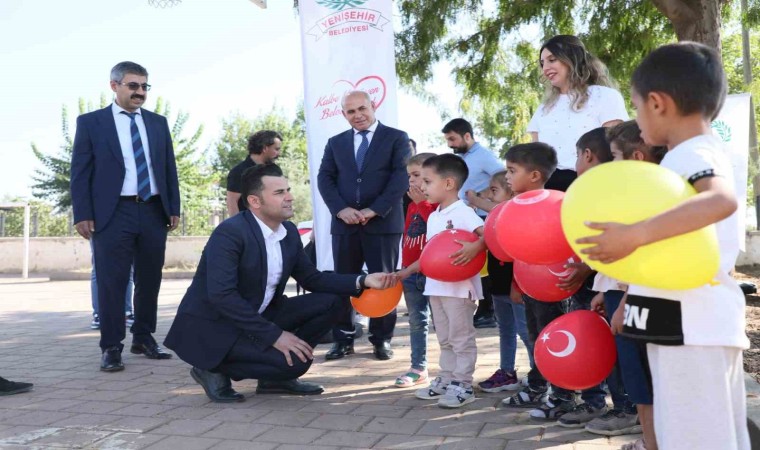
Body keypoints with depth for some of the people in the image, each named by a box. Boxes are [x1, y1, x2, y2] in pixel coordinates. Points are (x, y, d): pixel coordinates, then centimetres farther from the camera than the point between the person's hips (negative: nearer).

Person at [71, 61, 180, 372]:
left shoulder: (158, 123, 14)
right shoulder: (90, 122, 4)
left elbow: (169, 168, 14)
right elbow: (80, 172, 0)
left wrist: (173, 208, 8)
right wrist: (82, 214, -7)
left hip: (153, 211, 4)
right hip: (113, 213, -3)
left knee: (150, 280, 9)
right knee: (111, 282, -2)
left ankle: (143, 339, 21)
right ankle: (111, 348, 7)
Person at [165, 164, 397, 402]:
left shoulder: (289, 232, 2)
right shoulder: (229, 233, -22)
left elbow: (312, 279, 7)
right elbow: (221, 295, -29)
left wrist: (362, 281, -7)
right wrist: (273, 335, -29)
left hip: (257, 316, 8)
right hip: (212, 327, -8)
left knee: (328, 303, -2)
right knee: (294, 361, -24)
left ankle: (276, 378, 7)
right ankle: (214, 369, -3)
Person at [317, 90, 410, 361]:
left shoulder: (396, 138, 4)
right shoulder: (335, 143, 15)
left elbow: (403, 175, -7)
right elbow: (325, 178, 8)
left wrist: (375, 210, -15)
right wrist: (340, 209, -10)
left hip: (383, 222, -3)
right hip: (345, 224, 3)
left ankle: (382, 339, 14)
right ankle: (343, 339, 16)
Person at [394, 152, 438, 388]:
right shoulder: (412, 204, 15)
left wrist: (421, 201, -19)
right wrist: (404, 265, 17)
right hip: (411, 271, 8)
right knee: (416, 321, 13)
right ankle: (418, 368, 21)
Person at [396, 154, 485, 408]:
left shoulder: (462, 212, -12)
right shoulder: (433, 217, 14)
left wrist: (474, 248, -41)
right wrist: (406, 272, 20)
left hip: (460, 287, -9)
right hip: (436, 286, 9)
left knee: (461, 338, 1)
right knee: (444, 339, 17)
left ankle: (463, 385, 10)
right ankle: (446, 380, 27)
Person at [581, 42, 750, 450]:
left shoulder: (692, 153, -14)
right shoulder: (695, 154, 17)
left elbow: (722, 200, -37)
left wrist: (634, 235, -39)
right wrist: (632, 299, 23)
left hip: (691, 323, -10)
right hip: (694, 321, 10)